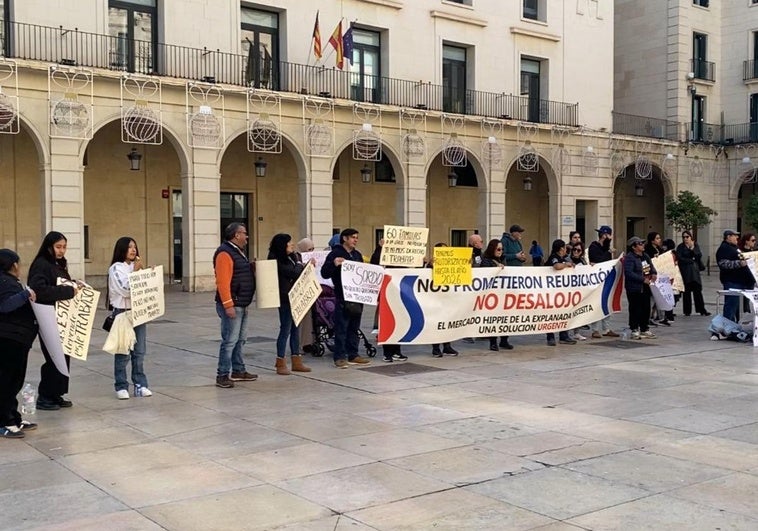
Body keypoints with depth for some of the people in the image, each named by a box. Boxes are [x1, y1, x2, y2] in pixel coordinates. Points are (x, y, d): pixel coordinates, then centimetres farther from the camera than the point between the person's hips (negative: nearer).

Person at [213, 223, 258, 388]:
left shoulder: (237, 251, 17)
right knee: (230, 341, -8)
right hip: (232, 305, -10)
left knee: (240, 339, 16)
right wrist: (228, 305, -25)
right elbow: (223, 282, -21)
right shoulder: (225, 253, -15)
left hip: (242, 305, 10)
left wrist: (251, 268, 11)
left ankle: (238, 371, 25)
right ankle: (222, 375, -3)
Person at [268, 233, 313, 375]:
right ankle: (281, 363, 4)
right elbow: (294, 273, -20)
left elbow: (300, 273, 18)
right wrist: (300, 264, -1)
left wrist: (308, 266, 0)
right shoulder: (277, 261, -13)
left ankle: (297, 361, 18)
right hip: (285, 299, -9)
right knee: (285, 330, -4)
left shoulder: (291, 257, 15)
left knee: (295, 329, 11)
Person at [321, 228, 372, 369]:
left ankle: (353, 355, 17)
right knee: (341, 328, -4)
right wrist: (334, 264, -26)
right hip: (342, 297, -7)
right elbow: (324, 273, -9)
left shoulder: (357, 255, 17)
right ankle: (340, 357, 0)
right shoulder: (335, 253, -5)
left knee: (354, 328, 11)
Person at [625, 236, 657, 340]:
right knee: (635, 309, -3)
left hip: (645, 287, 8)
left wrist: (653, 273, 0)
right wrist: (643, 279, -24)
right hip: (634, 288, -8)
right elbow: (629, 273, -23)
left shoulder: (645, 256, 13)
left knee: (646, 308, 12)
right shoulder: (629, 258, -13)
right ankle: (635, 330, 6)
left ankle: (645, 329, 22)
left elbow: (651, 267, 24)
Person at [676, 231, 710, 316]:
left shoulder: (695, 245, 10)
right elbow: (679, 258, -9)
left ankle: (702, 309, 2)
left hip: (695, 270, 2)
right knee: (687, 291, -1)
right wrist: (691, 260, -8)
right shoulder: (680, 247, 2)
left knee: (698, 290, -1)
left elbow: (699, 255, -3)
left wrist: (692, 249, -16)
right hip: (685, 271, -2)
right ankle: (687, 311, 5)